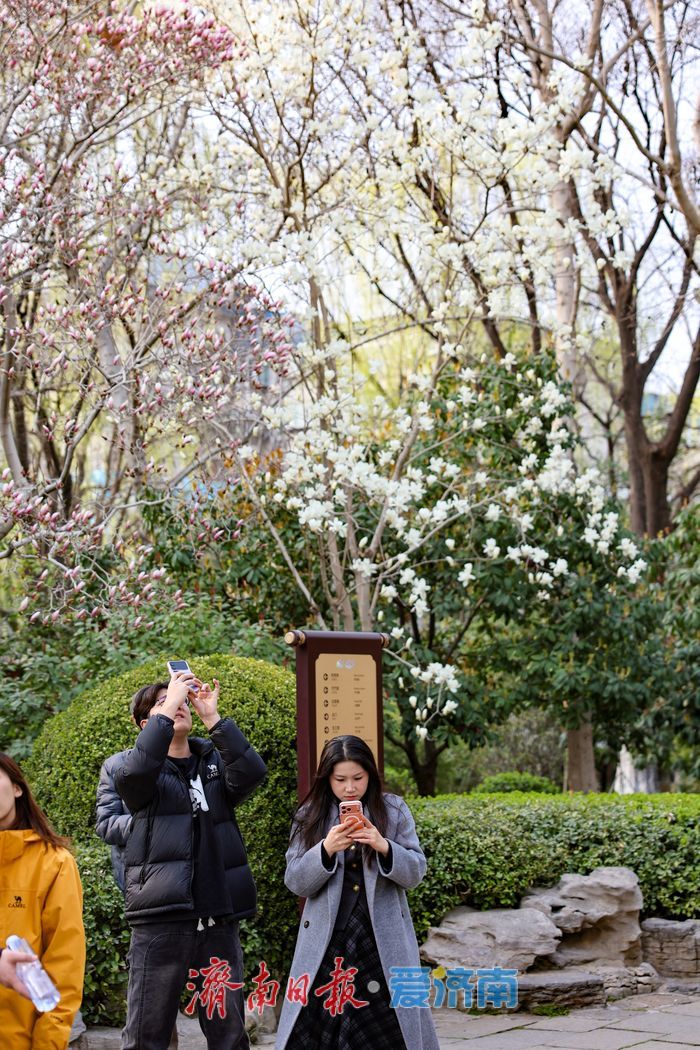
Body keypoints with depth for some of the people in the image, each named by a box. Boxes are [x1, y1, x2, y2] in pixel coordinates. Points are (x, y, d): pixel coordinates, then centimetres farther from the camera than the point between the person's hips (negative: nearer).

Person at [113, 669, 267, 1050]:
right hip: (160, 920, -3)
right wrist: (167, 710, -17)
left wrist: (212, 717, -13)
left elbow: (251, 772, -8)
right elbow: (134, 772, -19)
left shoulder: (215, 762, 13)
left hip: (218, 919, 3)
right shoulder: (141, 767, 5)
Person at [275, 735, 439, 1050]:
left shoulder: (394, 811, 2)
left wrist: (384, 847, -19)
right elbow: (295, 882, -1)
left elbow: (416, 872, 0)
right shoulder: (309, 816, 3)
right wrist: (326, 850, -18)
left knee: (396, 1024, -2)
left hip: (383, 939, 0)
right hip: (328, 940, 0)